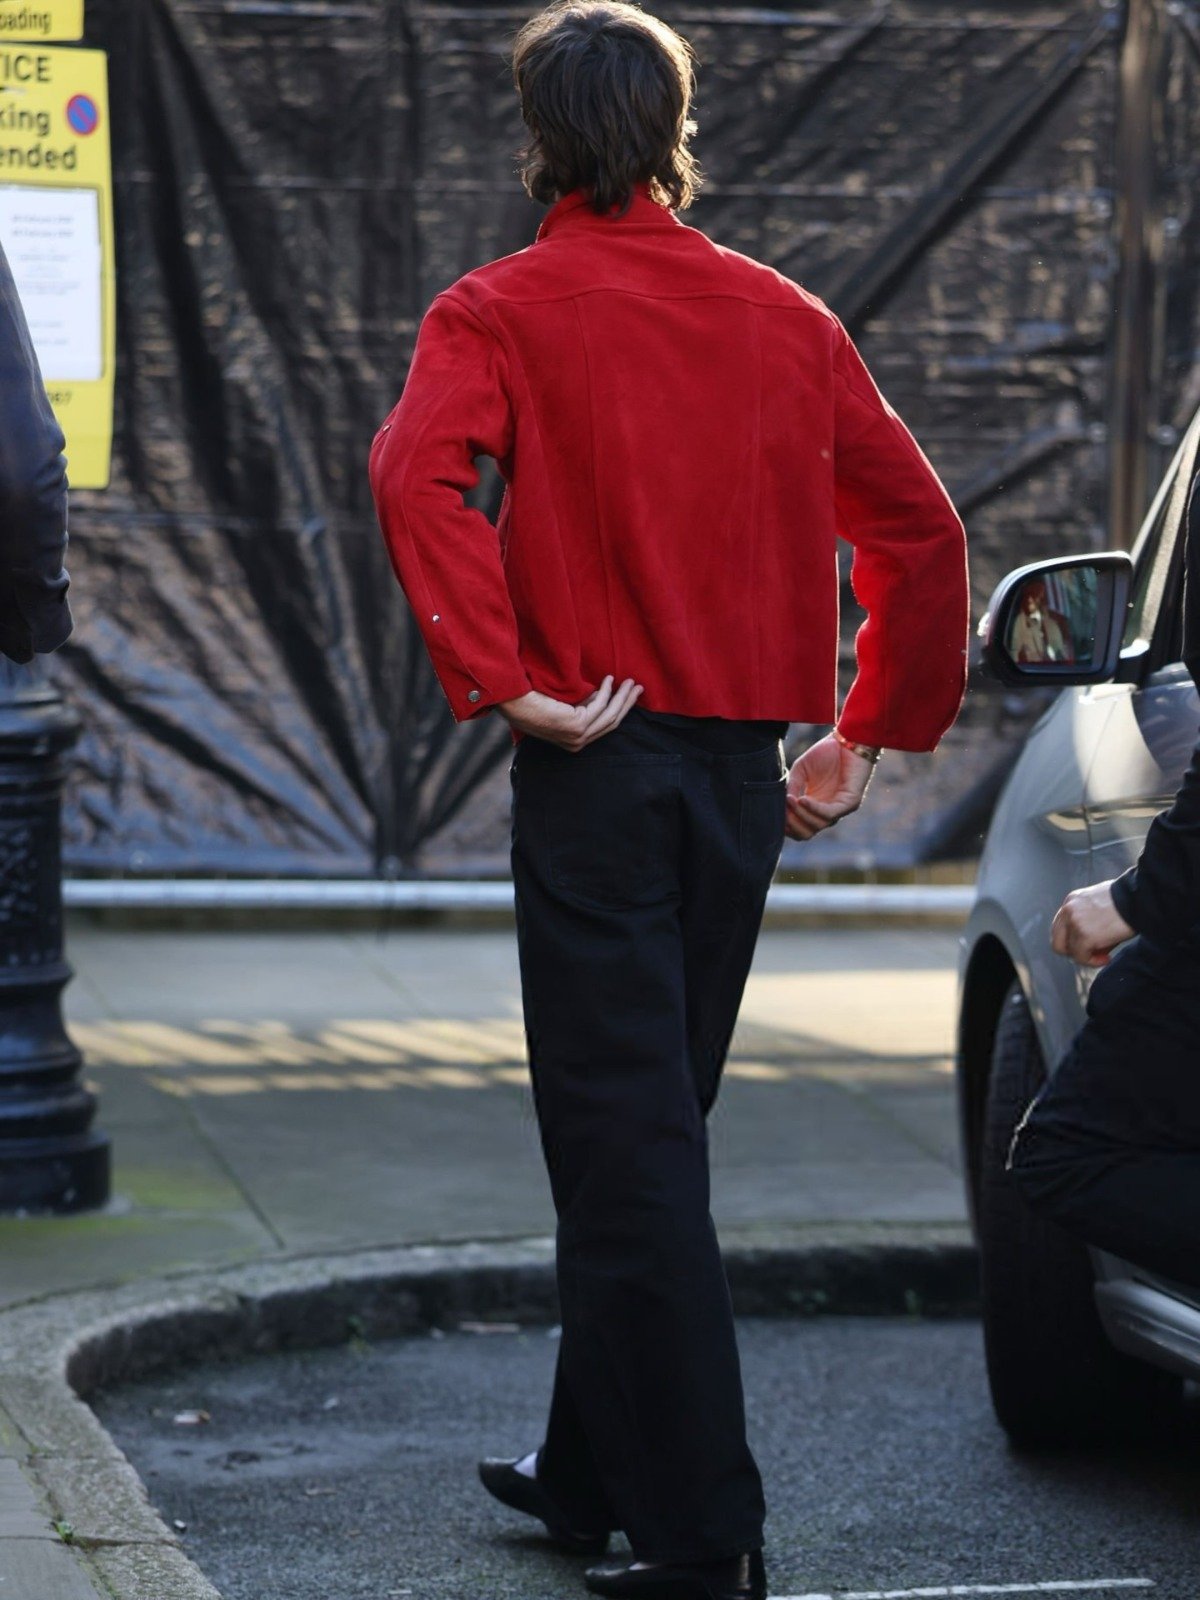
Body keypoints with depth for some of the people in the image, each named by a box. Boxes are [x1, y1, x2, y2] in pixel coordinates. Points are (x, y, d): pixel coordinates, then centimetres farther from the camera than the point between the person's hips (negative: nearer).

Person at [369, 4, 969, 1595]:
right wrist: (871, 733, 16)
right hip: (746, 775, 5)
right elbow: (920, 532, 10)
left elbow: (418, 470, -25)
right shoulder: (784, 318, 9)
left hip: (602, 765, -5)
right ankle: (592, 1471, 30)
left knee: (627, 1154, -3)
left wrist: (505, 681, -21)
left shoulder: (503, 312, -5)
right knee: (647, 1134, 18)